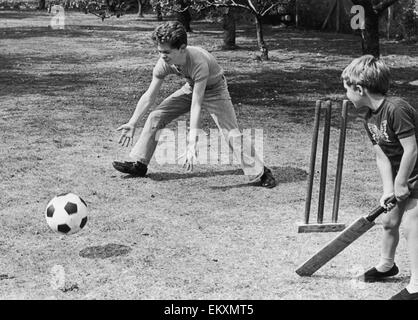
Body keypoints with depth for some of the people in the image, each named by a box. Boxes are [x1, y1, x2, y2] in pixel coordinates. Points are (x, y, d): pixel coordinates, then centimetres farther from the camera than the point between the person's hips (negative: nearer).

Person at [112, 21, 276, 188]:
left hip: (214, 90, -6)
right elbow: (149, 96, -13)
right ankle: (139, 164, 8)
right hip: (191, 88, 6)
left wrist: (192, 145, -44)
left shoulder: (199, 63, -42)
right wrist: (132, 123, -14)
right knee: (155, 116, -3)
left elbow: (196, 106, -42)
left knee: (232, 133, -18)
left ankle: (260, 173, -6)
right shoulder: (164, 62, -25)